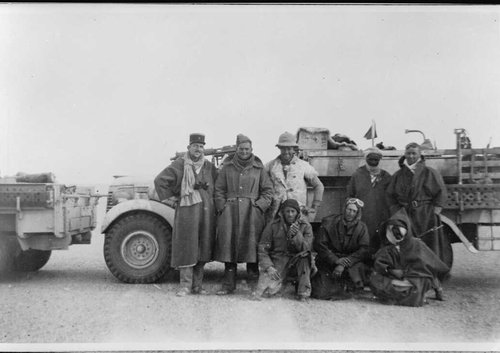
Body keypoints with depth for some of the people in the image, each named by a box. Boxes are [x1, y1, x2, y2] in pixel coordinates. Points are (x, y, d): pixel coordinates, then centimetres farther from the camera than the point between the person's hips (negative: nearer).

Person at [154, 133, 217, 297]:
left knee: (203, 248, 7)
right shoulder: (179, 165, 0)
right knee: (186, 246, -4)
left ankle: (197, 285, 17)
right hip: (186, 211, -4)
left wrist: (213, 203, 10)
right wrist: (170, 199, -2)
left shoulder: (209, 167, 12)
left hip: (206, 212, 4)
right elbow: (160, 180, -1)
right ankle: (185, 285, 5)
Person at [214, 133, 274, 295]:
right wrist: (222, 207, -1)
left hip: (252, 211, -1)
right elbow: (218, 190, 11)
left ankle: (254, 285, 4)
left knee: (251, 244, -5)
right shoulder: (227, 167, 11)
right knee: (228, 244, -3)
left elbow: (268, 191, 9)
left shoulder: (258, 168, 10)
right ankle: (229, 284, 5)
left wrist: (259, 206, -4)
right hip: (230, 211, 1)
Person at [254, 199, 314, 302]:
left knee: (304, 256, -32)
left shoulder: (305, 226, 1)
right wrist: (268, 267, -15)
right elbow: (262, 249, 0)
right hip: (277, 262, 0)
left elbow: (306, 249, -11)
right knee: (269, 290, -23)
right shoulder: (273, 226, 0)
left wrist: (297, 235, -26)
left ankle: (304, 291, -16)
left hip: (296, 263, 0)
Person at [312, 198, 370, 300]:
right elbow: (318, 244, -7)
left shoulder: (361, 227, 2)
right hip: (328, 261, -2)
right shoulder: (329, 222, -3)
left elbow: (364, 250, -8)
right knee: (321, 294, -17)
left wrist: (344, 264, -21)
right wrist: (335, 260, -20)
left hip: (350, 262, 2)